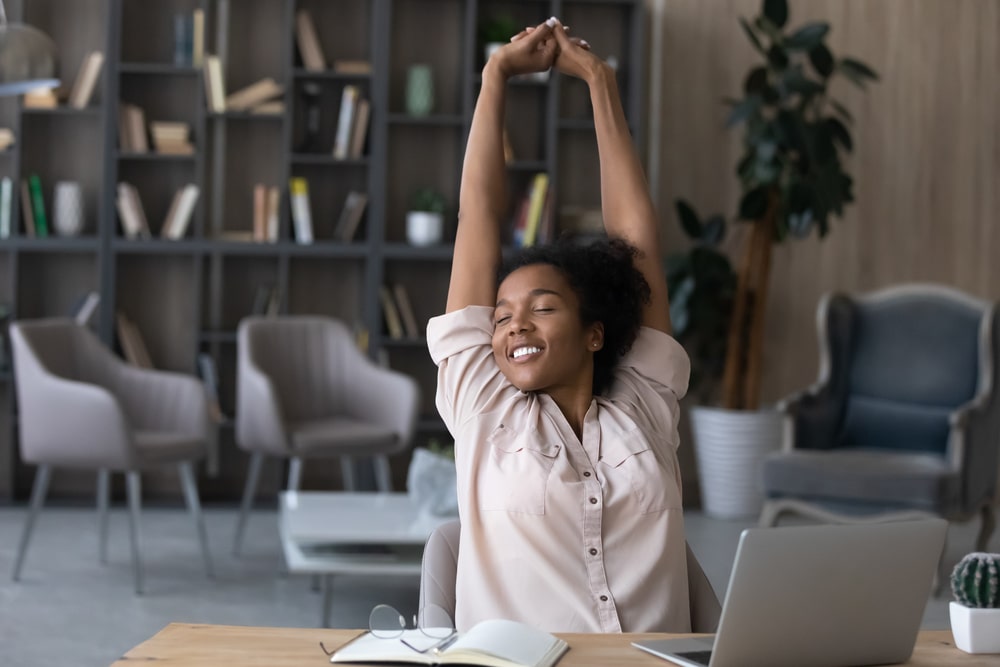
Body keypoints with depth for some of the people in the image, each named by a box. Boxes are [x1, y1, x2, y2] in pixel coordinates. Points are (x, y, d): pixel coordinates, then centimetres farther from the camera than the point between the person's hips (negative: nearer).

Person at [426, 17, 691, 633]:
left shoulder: (643, 409, 17)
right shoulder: (485, 410, 15)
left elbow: (635, 232, 20)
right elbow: (479, 218, 18)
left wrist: (599, 79, 25)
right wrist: (497, 76, 24)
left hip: (655, 657, -1)